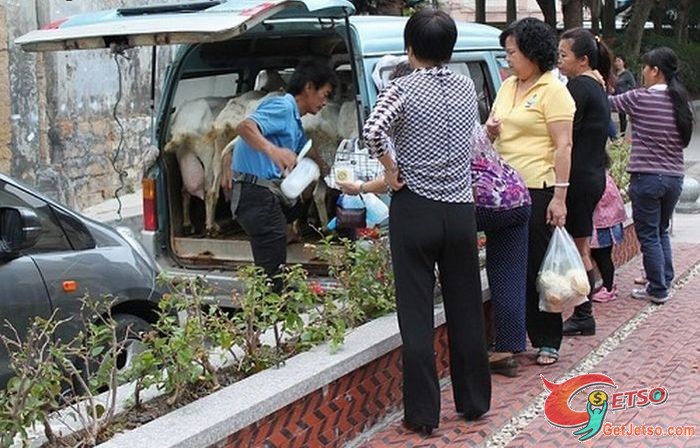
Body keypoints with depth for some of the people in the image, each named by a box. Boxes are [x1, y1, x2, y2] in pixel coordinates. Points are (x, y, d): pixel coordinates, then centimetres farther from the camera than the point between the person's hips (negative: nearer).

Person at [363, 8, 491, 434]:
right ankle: (474, 402, 24)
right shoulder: (468, 88, 7)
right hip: (461, 209, 4)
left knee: (417, 315, 2)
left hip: (415, 210, -4)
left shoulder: (405, 89, -7)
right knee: (466, 309, 13)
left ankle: (423, 413, 6)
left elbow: (373, 130, -25)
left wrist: (391, 171, -8)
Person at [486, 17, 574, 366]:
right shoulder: (507, 87, 15)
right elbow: (494, 131, 26)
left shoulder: (553, 90, -7)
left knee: (538, 266, 0)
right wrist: (490, 130, 1)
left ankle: (547, 342, 11)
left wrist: (560, 196, -19)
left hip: (538, 189, -7)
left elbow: (563, 146, -13)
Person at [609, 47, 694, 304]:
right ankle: (665, 280, 26)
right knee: (661, 231, 21)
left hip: (647, 177, -6)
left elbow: (609, 102, 1)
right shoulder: (682, 101, 4)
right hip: (674, 177, 6)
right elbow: (685, 139, 13)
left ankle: (658, 290, 10)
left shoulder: (639, 99, -12)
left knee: (648, 235, 5)